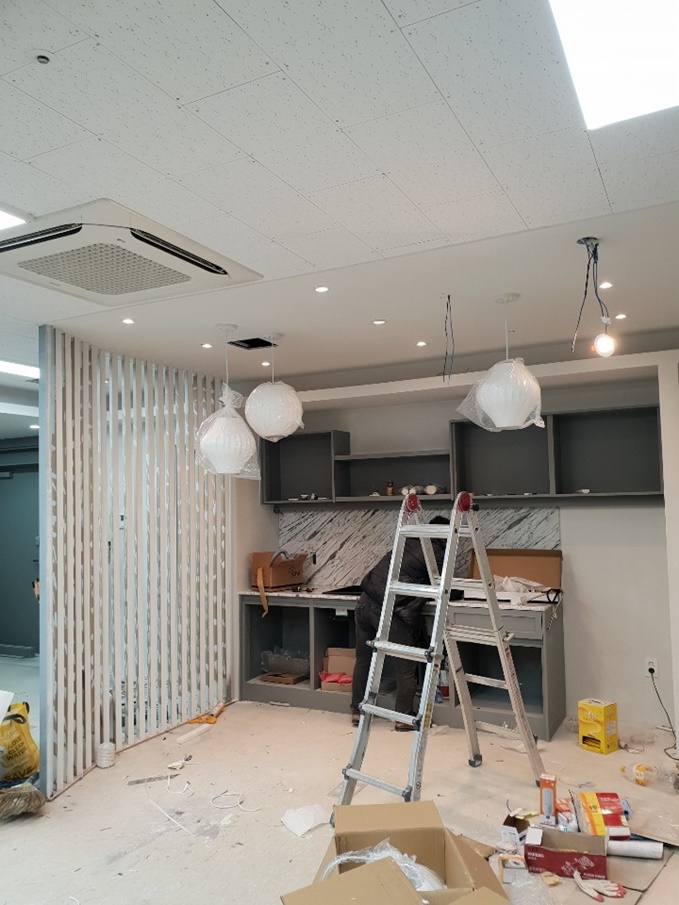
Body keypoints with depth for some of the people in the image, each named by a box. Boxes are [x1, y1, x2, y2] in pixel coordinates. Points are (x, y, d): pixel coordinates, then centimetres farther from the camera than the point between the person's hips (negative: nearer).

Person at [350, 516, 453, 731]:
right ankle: (403, 719, 18)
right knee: (406, 669, 9)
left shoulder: (409, 541, 17)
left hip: (365, 603, 7)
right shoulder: (437, 553, -3)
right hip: (389, 613, -7)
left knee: (363, 661, 19)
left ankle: (357, 712, 29)